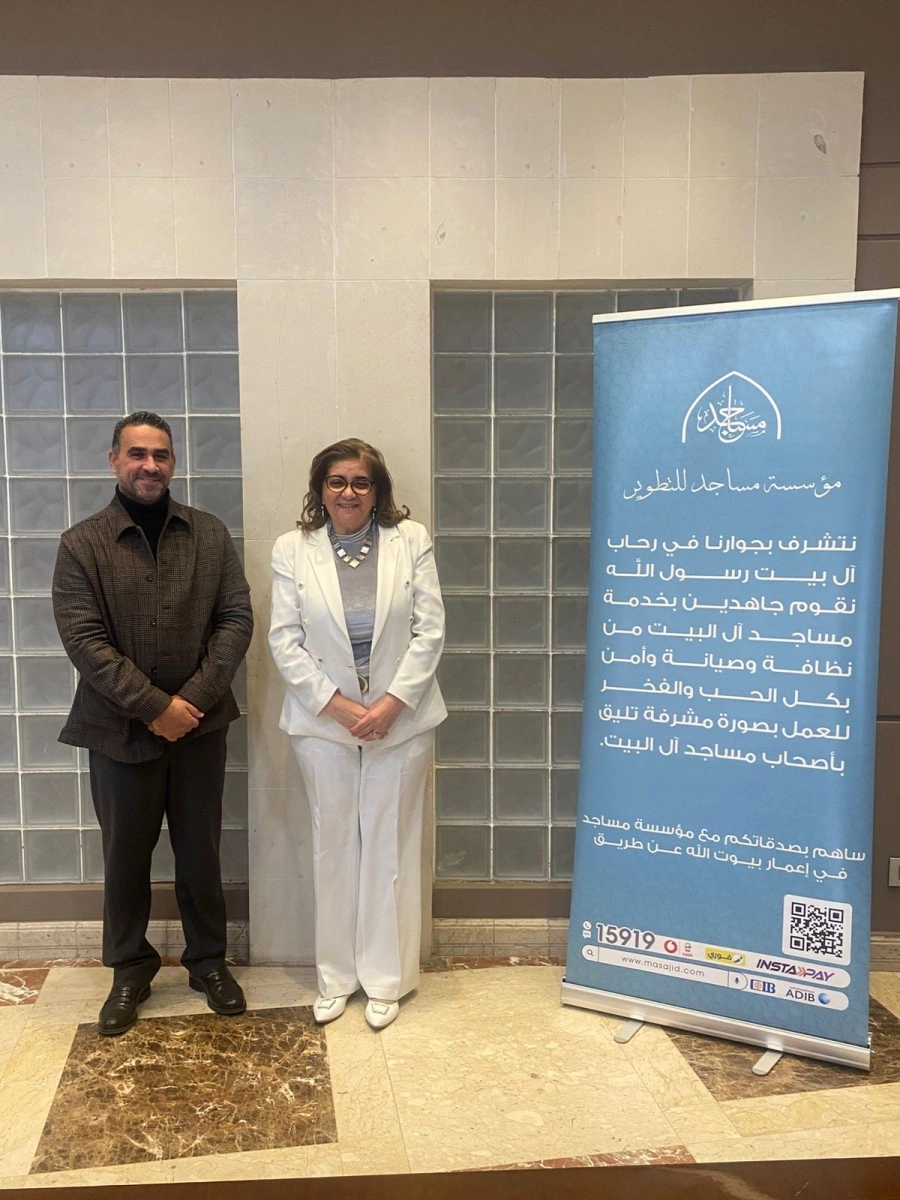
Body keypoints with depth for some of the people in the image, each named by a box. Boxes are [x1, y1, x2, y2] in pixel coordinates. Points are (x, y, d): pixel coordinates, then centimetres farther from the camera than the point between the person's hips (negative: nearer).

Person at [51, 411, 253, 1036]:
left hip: (200, 725, 2)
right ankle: (130, 970, 32)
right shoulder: (82, 544, -4)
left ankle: (208, 960, 32)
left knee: (201, 851, 13)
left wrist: (194, 699, -13)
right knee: (126, 855, 12)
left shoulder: (210, 533, 1)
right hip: (120, 731, -1)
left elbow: (237, 618, -3)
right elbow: (84, 639, -11)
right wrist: (154, 705, -17)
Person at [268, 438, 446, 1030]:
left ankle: (386, 978, 23)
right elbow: (285, 641, -3)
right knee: (334, 847, 10)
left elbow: (430, 631, -4)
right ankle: (336, 976, 26)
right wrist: (337, 705, -11)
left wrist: (392, 703, -12)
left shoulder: (411, 540, -2)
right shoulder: (292, 549, 0)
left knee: (391, 846, 7)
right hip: (324, 721, 1)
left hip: (400, 719, 0)